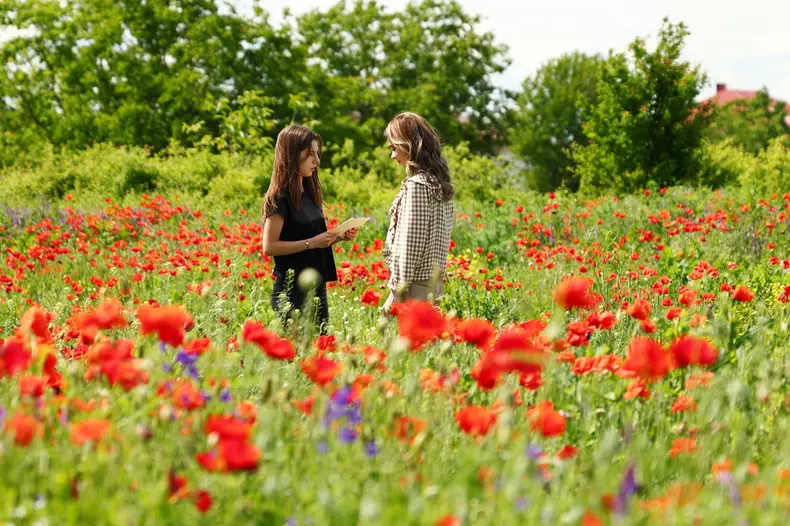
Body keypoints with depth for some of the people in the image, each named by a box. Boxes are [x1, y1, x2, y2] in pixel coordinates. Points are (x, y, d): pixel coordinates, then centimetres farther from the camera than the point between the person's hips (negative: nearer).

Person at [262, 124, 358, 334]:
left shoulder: (309, 194, 12)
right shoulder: (280, 197, -12)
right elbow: (269, 247, -17)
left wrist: (339, 237, 3)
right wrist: (311, 243, -20)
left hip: (316, 287, 8)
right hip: (292, 291, -8)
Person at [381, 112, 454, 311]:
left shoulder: (416, 185, -15)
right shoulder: (440, 182, 12)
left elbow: (409, 244, -18)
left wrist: (396, 291, -15)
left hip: (416, 284, -9)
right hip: (435, 280, 9)